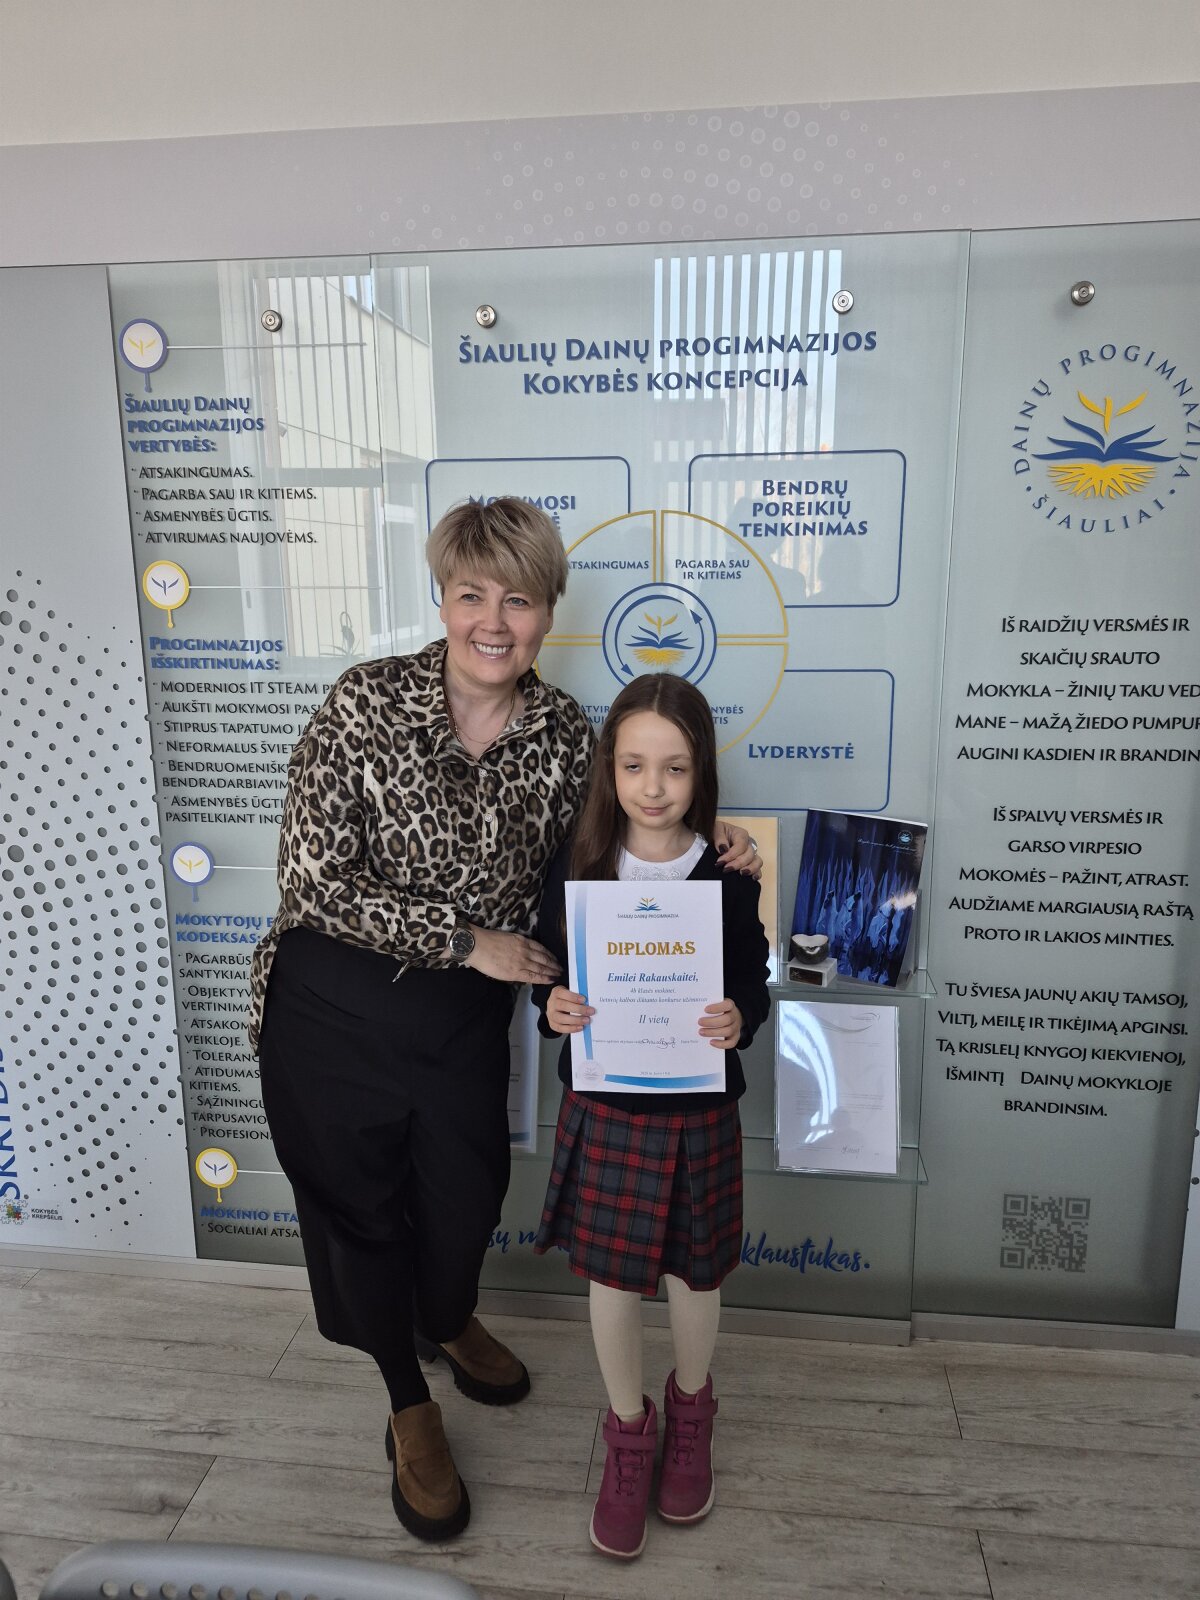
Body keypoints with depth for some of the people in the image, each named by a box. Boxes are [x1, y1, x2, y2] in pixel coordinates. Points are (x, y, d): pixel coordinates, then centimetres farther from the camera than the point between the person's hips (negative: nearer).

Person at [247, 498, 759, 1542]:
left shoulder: (564, 734, -8)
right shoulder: (369, 700, -19)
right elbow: (316, 879, -21)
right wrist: (468, 939, -22)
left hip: (466, 1022, 3)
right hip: (332, 1013, -2)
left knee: (467, 1194, 20)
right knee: (361, 1207, 15)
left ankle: (449, 1321, 58)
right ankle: (410, 1407, 45)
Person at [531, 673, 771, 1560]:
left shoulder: (729, 873, -10)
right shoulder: (578, 864, -8)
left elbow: (753, 983, -3)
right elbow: (546, 963, 2)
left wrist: (740, 1020, -24)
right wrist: (552, 1005, -20)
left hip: (699, 1111, 0)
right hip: (603, 1109, 1)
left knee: (694, 1273, 18)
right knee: (612, 1278, 14)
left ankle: (691, 1408, 49)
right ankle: (630, 1428, 41)